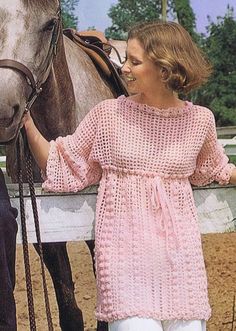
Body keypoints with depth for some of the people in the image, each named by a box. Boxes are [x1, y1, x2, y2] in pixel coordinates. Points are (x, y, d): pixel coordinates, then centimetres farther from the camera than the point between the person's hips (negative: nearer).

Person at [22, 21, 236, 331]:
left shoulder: (200, 120, 3)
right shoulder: (108, 114, 0)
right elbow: (64, 170, 6)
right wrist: (27, 122, -2)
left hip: (180, 249, 2)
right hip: (124, 247, -2)